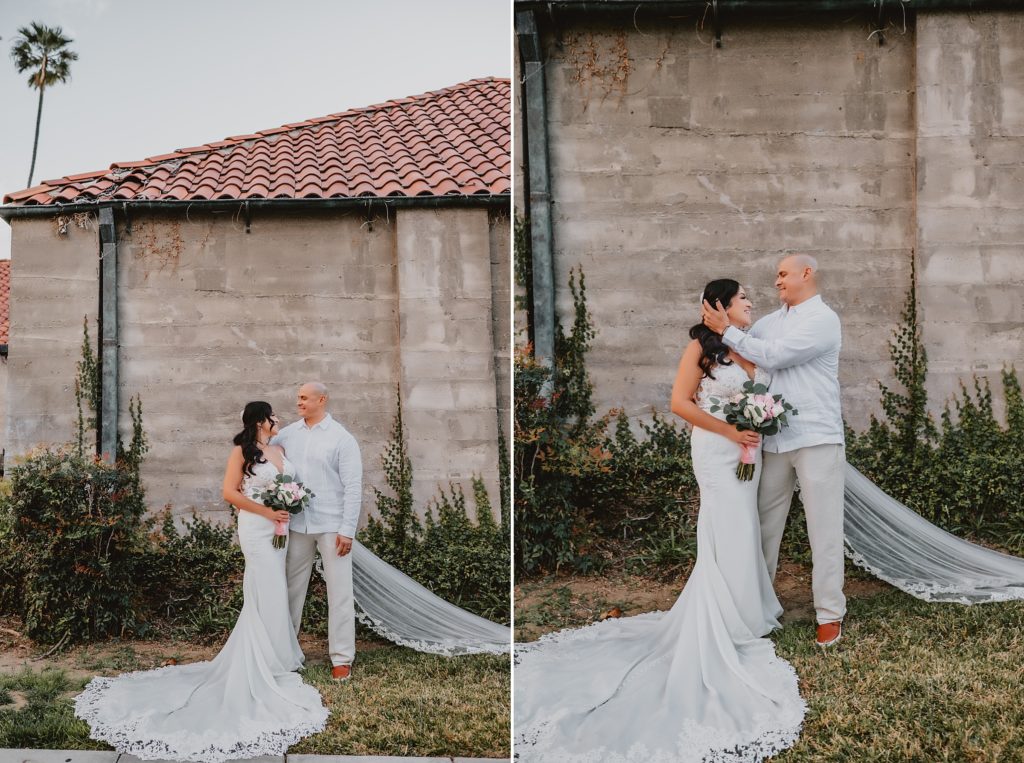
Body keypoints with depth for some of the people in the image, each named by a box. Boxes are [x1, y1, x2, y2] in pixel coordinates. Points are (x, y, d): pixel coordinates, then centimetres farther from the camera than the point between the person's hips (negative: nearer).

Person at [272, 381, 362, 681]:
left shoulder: (342, 439, -5)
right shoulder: (289, 433, 8)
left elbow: (353, 488, -8)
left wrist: (347, 530, -14)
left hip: (332, 526, -4)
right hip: (298, 524, 4)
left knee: (339, 592, 0)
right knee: (292, 588, 12)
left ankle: (342, 658, 7)